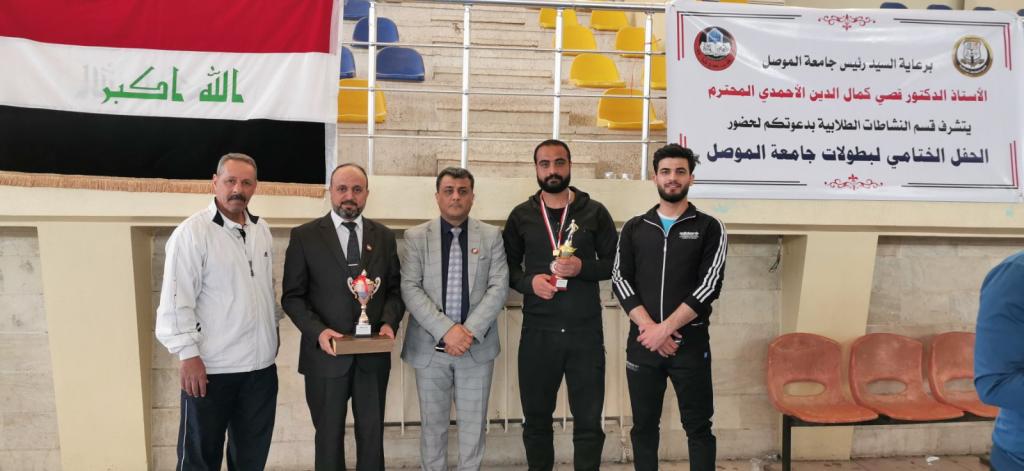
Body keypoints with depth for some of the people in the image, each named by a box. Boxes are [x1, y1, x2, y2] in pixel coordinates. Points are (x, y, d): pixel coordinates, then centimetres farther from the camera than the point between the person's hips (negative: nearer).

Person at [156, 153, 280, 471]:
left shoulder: (262, 230, 9)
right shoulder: (192, 232, -11)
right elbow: (176, 299, -14)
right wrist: (188, 354, -16)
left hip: (261, 364, 6)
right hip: (210, 367, -5)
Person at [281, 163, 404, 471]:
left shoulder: (384, 236, 6)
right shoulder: (304, 236, -2)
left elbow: (395, 290, 8)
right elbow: (292, 296, -3)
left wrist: (389, 322, -10)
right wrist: (318, 331, -18)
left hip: (373, 355, 2)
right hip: (326, 354, -2)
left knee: (373, 434, 12)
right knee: (329, 436, 14)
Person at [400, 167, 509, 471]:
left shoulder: (491, 236, 3)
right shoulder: (416, 237, 1)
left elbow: (499, 288, -4)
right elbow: (410, 289, -7)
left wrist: (470, 331, -15)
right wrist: (446, 330, -17)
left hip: (477, 345, 0)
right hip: (430, 346, 0)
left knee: (473, 423, 9)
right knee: (433, 423, 11)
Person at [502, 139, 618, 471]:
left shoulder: (595, 212, 3)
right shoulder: (521, 215, 6)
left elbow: (613, 263, 5)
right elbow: (507, 266, 10)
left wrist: (583, 268, -14)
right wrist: (529, 281, -10)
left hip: (585, 332, -1)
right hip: (537, 332, 1)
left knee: (588, 419, 6)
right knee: (536, 417, 13)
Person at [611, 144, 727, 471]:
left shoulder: (709, 228, 2)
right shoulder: (634, 229, 9)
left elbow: (710, 285, -8)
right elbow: (620, 281, 1)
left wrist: (666, 328, -14)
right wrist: (649, 327, -13)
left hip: (690, 344, -2)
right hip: (642, 343, 2)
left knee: (698, 427, 4)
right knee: (644, 426, 10)